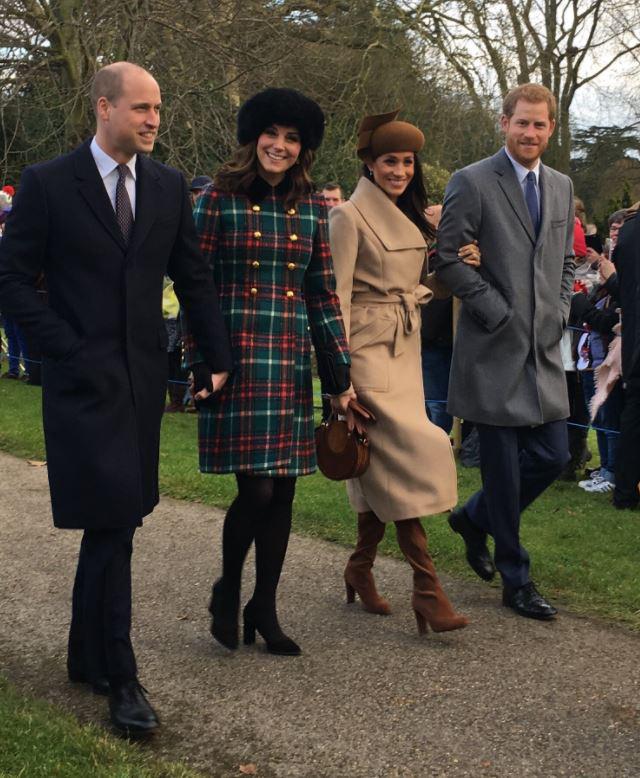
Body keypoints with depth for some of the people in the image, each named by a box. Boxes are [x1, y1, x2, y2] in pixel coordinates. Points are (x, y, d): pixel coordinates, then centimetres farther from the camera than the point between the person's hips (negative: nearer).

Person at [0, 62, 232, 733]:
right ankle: (119, 676, 4)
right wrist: (68, 349, -11)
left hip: (143, 377, 4)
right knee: (112, 524, -7)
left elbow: (193, 279, 12)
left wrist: (219, 361, 8)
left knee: (110, 524, 12)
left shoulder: (168, 186, 7)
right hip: (83, 378, -4)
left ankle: (87, 656, 26)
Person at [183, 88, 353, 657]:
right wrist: (201, 367, -6)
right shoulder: (220, 200, -1)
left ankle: (264, 608, 21)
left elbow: (323, 294, 10)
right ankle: (228, 590, 17)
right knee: (257, 488, -9)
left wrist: (341, 374, 7)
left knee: (283, 490, 7)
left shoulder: (311, 208, 10)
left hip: (291, 362, 4)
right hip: (237, 358, -4)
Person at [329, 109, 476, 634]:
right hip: (367, 351, -8)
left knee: (383, 465, 8)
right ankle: (427, 588, -13)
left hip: (405, 350, 8)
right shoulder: (350, 216, -8)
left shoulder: (411, 219, 15)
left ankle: (361, 569, 22)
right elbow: (337, 298, -12)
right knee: (414, 453, -15)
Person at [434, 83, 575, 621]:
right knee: (503, 465, 1)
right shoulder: (473, 183, -7)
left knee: (553, 456, 6)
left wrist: (560, 311, 6)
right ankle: (516, 581, 15)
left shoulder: (561, 187, 13)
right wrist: (496, 310, -12)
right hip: (495, 350, -6)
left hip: (544, 350, 6)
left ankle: (474, 518, 31)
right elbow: (447, 259, -10)